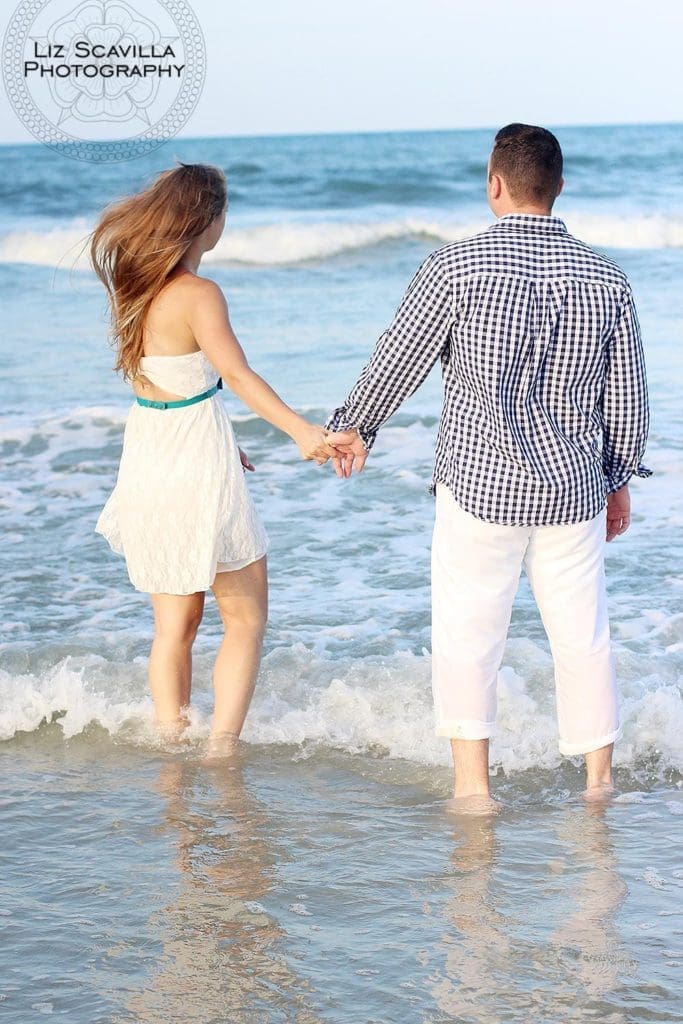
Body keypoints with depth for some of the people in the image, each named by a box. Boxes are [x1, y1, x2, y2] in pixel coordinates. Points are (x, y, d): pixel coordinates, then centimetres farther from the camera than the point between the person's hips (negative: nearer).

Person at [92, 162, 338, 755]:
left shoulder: (134, 286, 5)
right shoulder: (197, 295, -18)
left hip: (146, 461, 7)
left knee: (175, 625, 17)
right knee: (246, 620, 8)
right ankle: (221, 750, 0)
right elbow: (236, 373, -34)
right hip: (199, 472, -7)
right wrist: (301, 430, -45)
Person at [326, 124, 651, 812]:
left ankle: (472, 784, 10)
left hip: (479, 485, -3)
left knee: (465, 636, 10)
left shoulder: (455, 267, -10)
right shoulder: (606, 279, -1)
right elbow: (627, 397, 7)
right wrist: (618, 479, 21)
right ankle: (599, 780, 22)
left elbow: (397, 361, 0)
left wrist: (356, 427, 18)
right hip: (574, 489, 3)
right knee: (582, 635, 13)